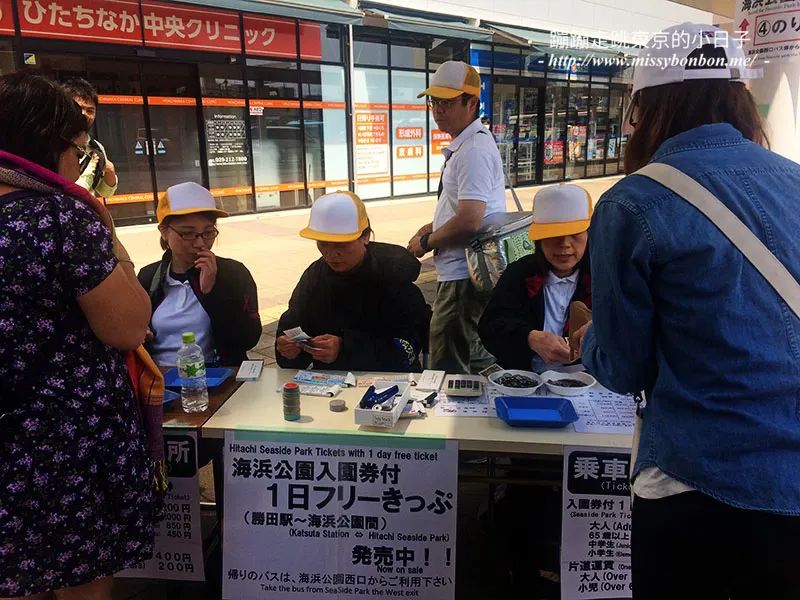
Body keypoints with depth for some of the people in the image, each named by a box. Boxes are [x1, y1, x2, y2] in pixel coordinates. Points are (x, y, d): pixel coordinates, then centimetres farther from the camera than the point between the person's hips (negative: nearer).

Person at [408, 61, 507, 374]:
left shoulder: (474, 149, -18)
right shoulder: (463, 146, 16)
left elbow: (469, 222, -26)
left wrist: (427, 242, -10)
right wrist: (431, 228, 12)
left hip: (464, 278, -11)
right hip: (464, 272, 11)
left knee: (450, 372, -2)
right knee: (477, 358, 22)